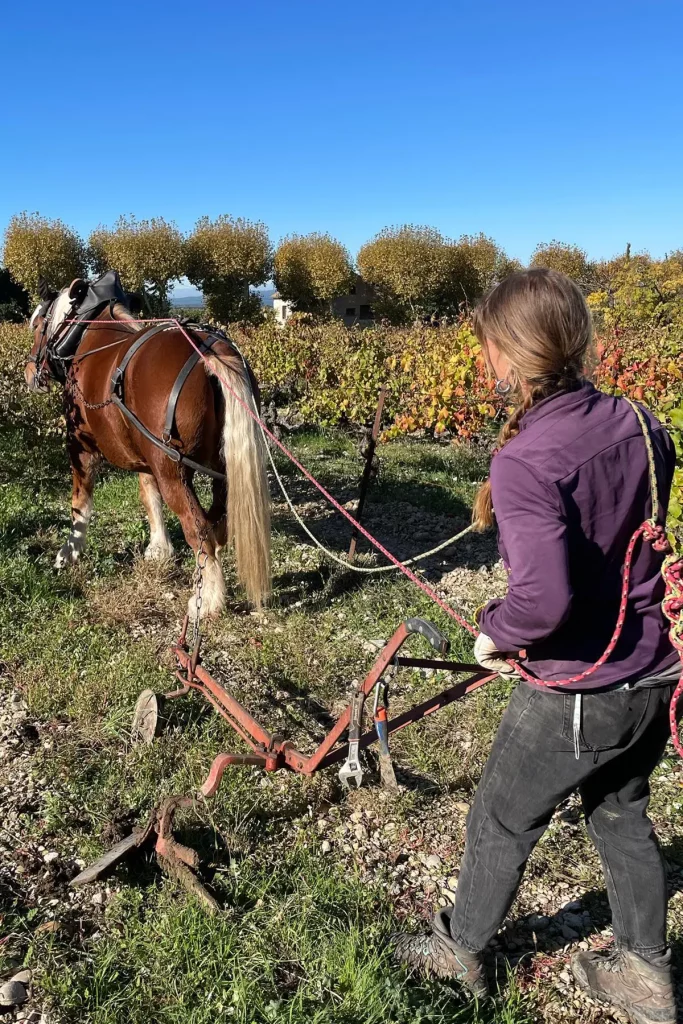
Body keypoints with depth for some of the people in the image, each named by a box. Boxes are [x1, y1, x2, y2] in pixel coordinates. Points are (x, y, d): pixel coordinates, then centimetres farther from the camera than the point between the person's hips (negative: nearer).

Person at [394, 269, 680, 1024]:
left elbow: (543, 595, -37)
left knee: (502, 823, 19)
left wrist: (496, 634, -15)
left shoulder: (526, 460, -27)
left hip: (577, 696, -6)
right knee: (622, 816, 29)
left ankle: (460, 951, 45)